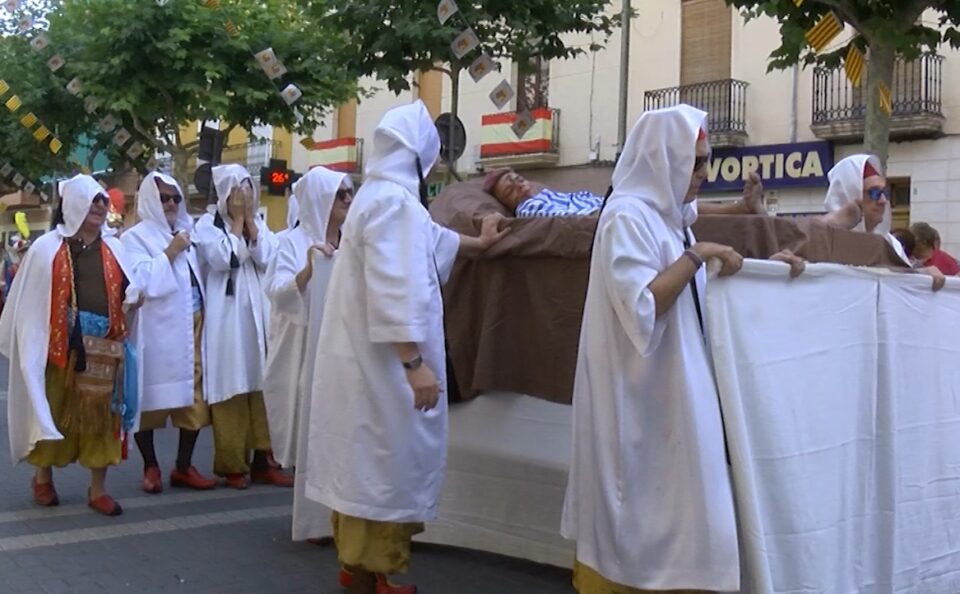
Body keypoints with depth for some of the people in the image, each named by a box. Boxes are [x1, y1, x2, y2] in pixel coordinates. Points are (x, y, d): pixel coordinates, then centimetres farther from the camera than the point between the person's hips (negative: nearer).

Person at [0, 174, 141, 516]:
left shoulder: (113, 249, 10)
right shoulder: (47, 248, 0)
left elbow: (130, 287, 13)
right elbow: (28, 299, -1)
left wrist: (133, 298, -9)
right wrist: (29, 343, -5)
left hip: (104, 347, 3)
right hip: (59, 345, -3)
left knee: (101, 416, 4)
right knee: (54, 411, 8)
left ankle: (98, 489, 13)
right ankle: (43, 478, 28)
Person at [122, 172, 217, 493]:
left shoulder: (187, 232, 18)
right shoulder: (135, 237, 0)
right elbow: (140, 280, -14)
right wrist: (168, 254, -12)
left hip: (192, 327, 6)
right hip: (156, 331, -5)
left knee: (195, 398, 6)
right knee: (150, 398, 1)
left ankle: (183, 467, 18)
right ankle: (151, 467, 15)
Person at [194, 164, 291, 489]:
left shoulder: (259, 223, 15)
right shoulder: (208, 223, 2)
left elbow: (268, 259, 0)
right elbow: (222, 259, -15)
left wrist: (250, 221, -3)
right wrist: (237, 221, -6)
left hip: (259, 314, 5)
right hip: (226, 316, -4)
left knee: (262, 385, 2)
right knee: (231, 386, -4)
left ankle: (261, 460, 7)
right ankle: (232, 464, 1)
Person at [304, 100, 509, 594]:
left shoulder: (377, 195, 16)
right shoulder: (394, 200, -18)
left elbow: (428, 239, 34)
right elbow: (394, 291, -26)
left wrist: (477, 244, 49)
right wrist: (416, 363, -26)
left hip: (365, 359, 10)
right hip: (381, 363, -10)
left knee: (366, 461, 17)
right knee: (382, 461, -1)